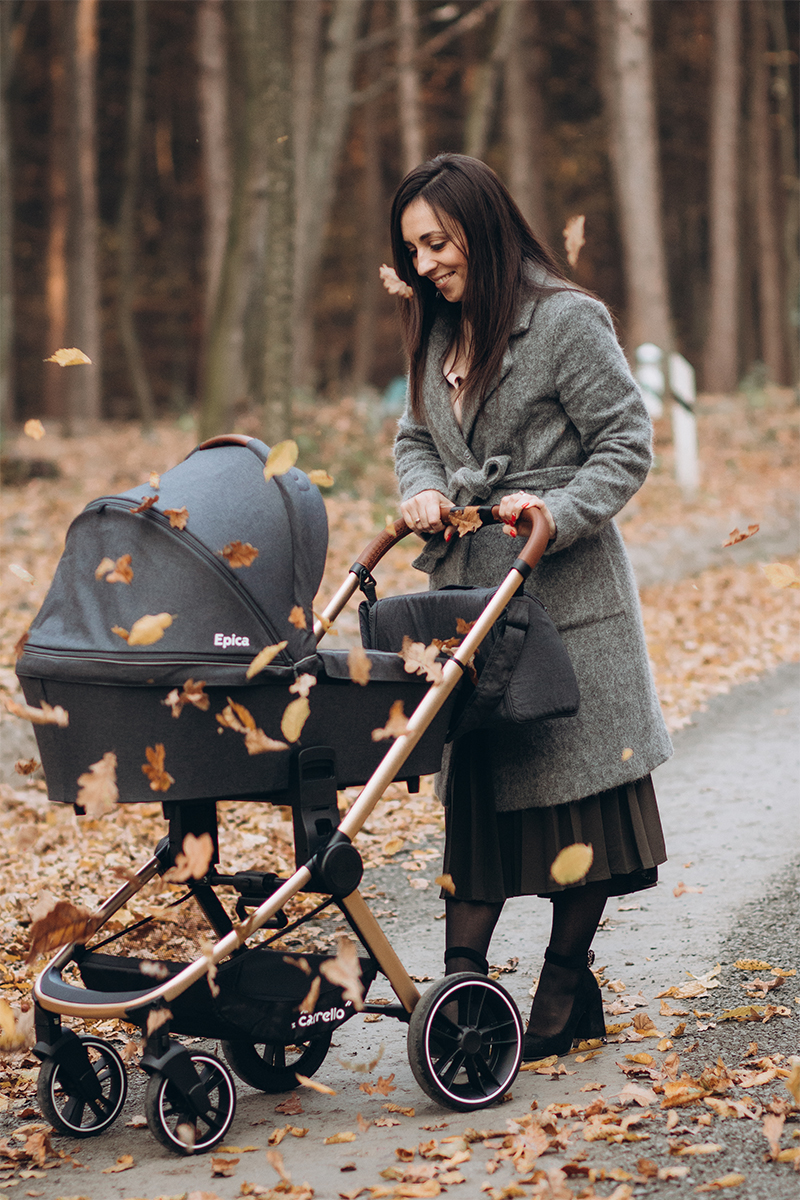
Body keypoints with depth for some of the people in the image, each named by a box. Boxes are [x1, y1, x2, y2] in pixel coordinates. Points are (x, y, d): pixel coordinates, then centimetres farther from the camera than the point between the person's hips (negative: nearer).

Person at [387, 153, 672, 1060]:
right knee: (474, 789, 2)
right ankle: (464, 979, 1)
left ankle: (567, 984, 13)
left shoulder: (567, 321, -9)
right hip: (467, 593, 6)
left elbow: (627, 443, -9)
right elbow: (415, 435, 22)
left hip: (565, 595, -6)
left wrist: (559, 512, -22)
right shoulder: (438, 333, 13)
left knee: (573, 783, 2)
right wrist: (421, 492, 1)